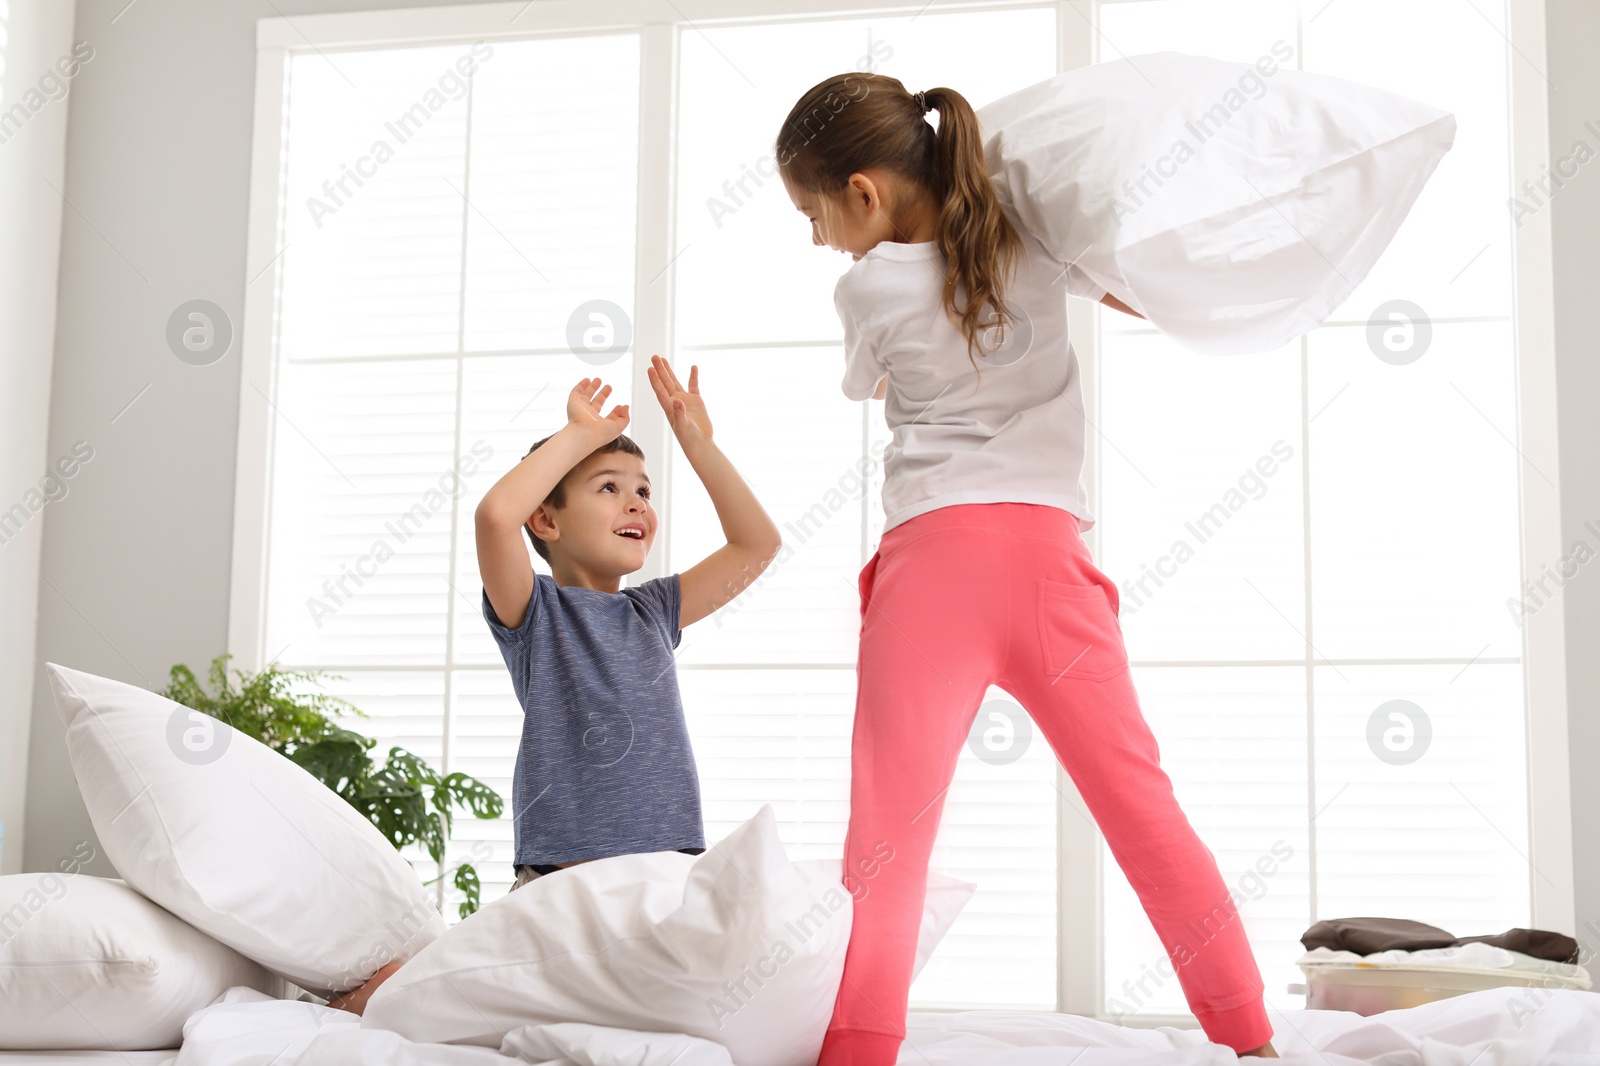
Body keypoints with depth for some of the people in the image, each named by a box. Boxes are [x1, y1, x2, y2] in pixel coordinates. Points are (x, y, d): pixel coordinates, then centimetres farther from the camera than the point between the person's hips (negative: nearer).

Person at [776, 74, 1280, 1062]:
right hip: (1046, 546, 3)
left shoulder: (869, 289, 2)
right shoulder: (1032, 239, 11)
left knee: (887, 830, -4)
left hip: (932, 553, -3)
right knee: (1142, 803, 9)